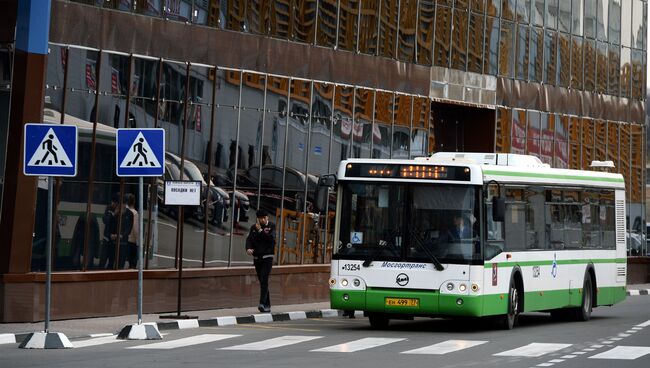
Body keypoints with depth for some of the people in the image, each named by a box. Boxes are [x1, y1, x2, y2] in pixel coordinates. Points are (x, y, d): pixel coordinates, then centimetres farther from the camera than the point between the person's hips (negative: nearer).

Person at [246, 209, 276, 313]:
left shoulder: (271, 226, 0)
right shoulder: (253, 228, 9)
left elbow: (271, 238, -15)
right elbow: (249, 239, -3)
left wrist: (260, 231, -18)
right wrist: (248, 248, -22)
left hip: (267, 257, -4)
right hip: (256, 258, 4)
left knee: (264, 281, -17)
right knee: (262, 282, 8)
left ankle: (263, 303, -24)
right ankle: (267, 306, 14)